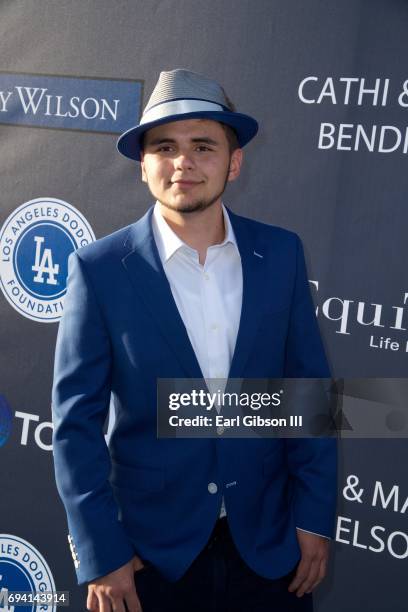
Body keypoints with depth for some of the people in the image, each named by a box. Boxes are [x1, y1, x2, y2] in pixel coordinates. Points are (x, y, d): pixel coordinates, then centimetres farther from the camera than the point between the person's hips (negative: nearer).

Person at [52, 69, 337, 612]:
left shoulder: (280, 254, -3)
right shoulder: (99, 268, -11)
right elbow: (76, 419, -8)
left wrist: (315, 518, 1)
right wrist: (100, 556, -9)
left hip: (270, 545, 2)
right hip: (152, 553, -2)